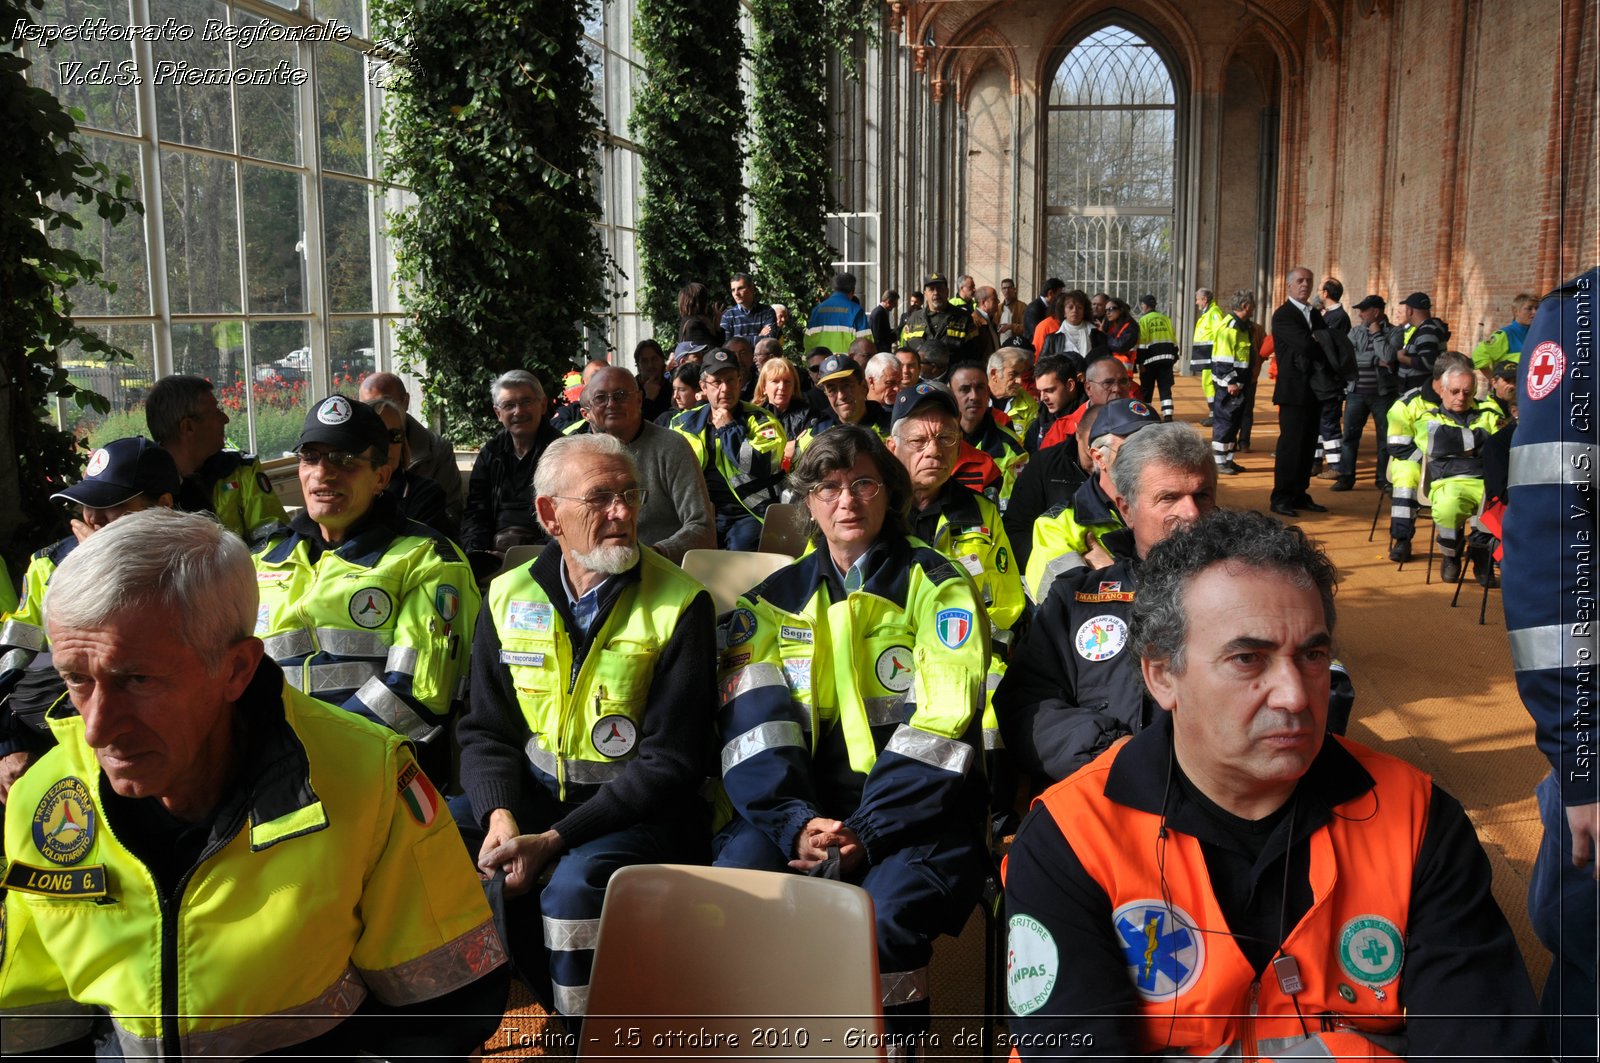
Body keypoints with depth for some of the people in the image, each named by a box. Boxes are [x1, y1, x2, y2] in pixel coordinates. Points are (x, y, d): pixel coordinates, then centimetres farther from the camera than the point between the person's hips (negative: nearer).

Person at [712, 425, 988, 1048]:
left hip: (911, 812, -2)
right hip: (803, 804, 3)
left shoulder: (938, 590, 4)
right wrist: (795, 822, -16)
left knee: (882, 914, -32)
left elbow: (942, 723, -7)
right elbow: (752, 724, 2)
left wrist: (865, 833, -18)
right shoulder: (776, 599, 14)